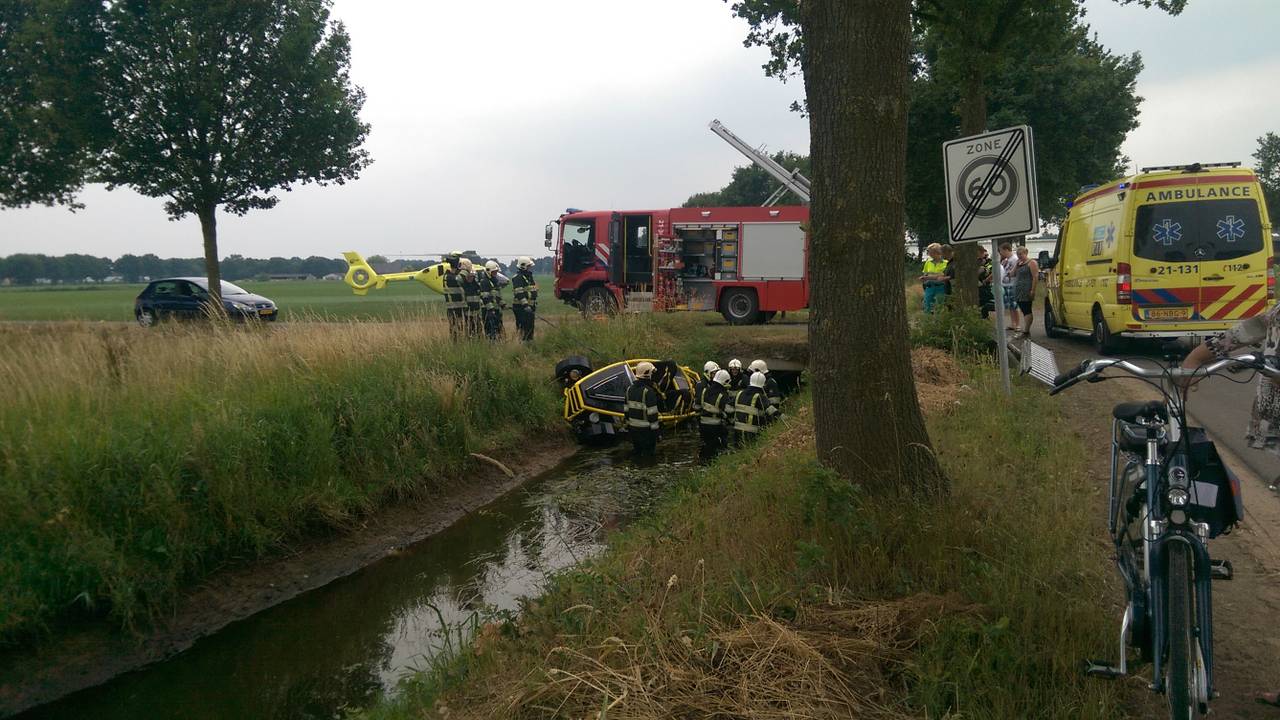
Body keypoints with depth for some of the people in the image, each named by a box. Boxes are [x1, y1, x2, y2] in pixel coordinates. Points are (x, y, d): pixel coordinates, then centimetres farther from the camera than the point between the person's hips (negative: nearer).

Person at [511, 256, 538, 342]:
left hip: (530, 306, 10)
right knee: (524, 327, -12)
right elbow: (519, 293, -23)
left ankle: (530, 340, 20)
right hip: (521, 307, -10)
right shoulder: (518, 278, -13)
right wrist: (525, 305, -30)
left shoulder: (529, 277, 18)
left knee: (530, 326, 13)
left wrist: (535, 304, 26)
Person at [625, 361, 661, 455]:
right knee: (647, 454, 1)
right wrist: (655, 430, -13)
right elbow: (652, 413, -19)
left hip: (633, 428, 7)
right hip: (645, 430, -7)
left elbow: (627, 410, 11)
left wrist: (628, 426, 19)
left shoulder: (630, 389, 5)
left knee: (637, 453, 17)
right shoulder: (649, 391, -19)